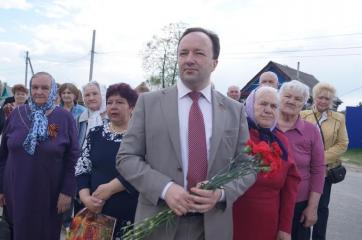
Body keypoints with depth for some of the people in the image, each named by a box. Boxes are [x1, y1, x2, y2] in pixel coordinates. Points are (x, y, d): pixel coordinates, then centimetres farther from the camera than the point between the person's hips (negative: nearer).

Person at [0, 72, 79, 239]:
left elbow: (72, 157, -6)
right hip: (16, 191, 2)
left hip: (49, 193, -2)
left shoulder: (65, 118, -5)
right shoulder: (17, 114, 2)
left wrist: (67, 191, -10)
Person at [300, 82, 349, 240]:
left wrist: (323, 158, -16)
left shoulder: (339, 118, 1)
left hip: (326, 169, 1)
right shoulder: (303, 115, -1)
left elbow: (342, 144, -4)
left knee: (322, 206, 12)